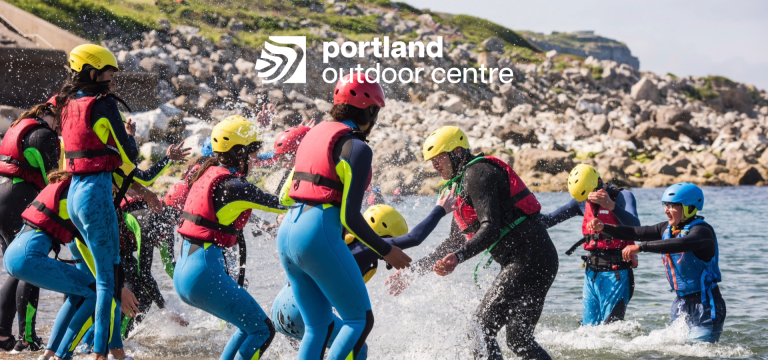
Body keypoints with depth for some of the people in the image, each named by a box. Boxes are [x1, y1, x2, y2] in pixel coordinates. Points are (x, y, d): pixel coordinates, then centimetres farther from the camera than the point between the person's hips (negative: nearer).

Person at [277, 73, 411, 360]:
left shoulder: (315, 134, 17)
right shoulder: (357, 148, -8)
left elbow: (286, 195, 18)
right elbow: (350, 217, -11)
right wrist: (387, 251, -1)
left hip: (286, 234, 8)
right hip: (319, 236, -8)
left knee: (319, 327, 16)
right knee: (361, 320, 3)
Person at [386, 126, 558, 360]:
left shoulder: (477, 173, -9)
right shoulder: (461, 184, 22)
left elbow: (491, 228, -22)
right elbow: (454, 243, 27)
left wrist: (458, 257, -36)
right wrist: (412, 272, 25)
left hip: (530, 259, -10)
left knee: (481, 328, -12)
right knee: (519, 340, 14)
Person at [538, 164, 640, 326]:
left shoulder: (623, 196, -6)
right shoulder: (582, 201, 12)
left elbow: (635, 227, -24)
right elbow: (549, 219, 13)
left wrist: (612, 205, -37)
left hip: (616, 273, -6)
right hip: (592, 273, 6)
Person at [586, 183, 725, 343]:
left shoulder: (702, 231, -19)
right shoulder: (668, 228, 7)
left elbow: (680, 244, -38)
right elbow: (637, 232, 4)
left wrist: (640, 247, -41)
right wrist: (603, 227, -9)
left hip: (706, 305, -8)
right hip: (681, 302, 8)